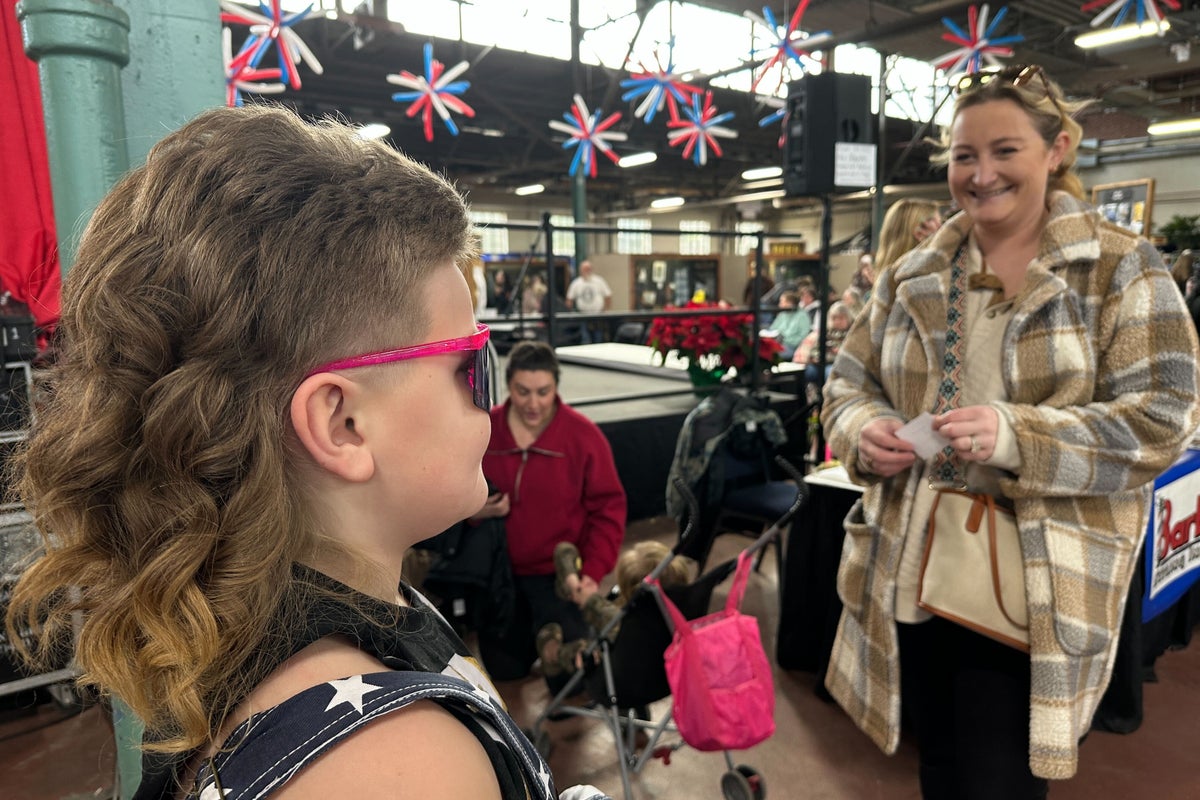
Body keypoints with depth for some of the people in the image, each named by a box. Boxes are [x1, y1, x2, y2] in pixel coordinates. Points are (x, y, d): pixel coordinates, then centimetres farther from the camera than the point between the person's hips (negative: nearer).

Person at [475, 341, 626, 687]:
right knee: (503, 670, 16)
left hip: (559, 574, -3)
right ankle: (536, 633, 45)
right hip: (499, 573, 3)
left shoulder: (583, 434, -15)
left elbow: (608, 509, -10)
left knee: (566, 678, 3)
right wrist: (474, 511, -17)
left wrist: (593, 573, -18)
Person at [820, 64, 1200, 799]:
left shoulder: (1121, 268, -4)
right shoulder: (912, 275, 7)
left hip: (1034, 596, -4)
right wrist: (865, 432, -13)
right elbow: (849, 382, 11)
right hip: (911, 577, 4)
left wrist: (1016, 436, -25)